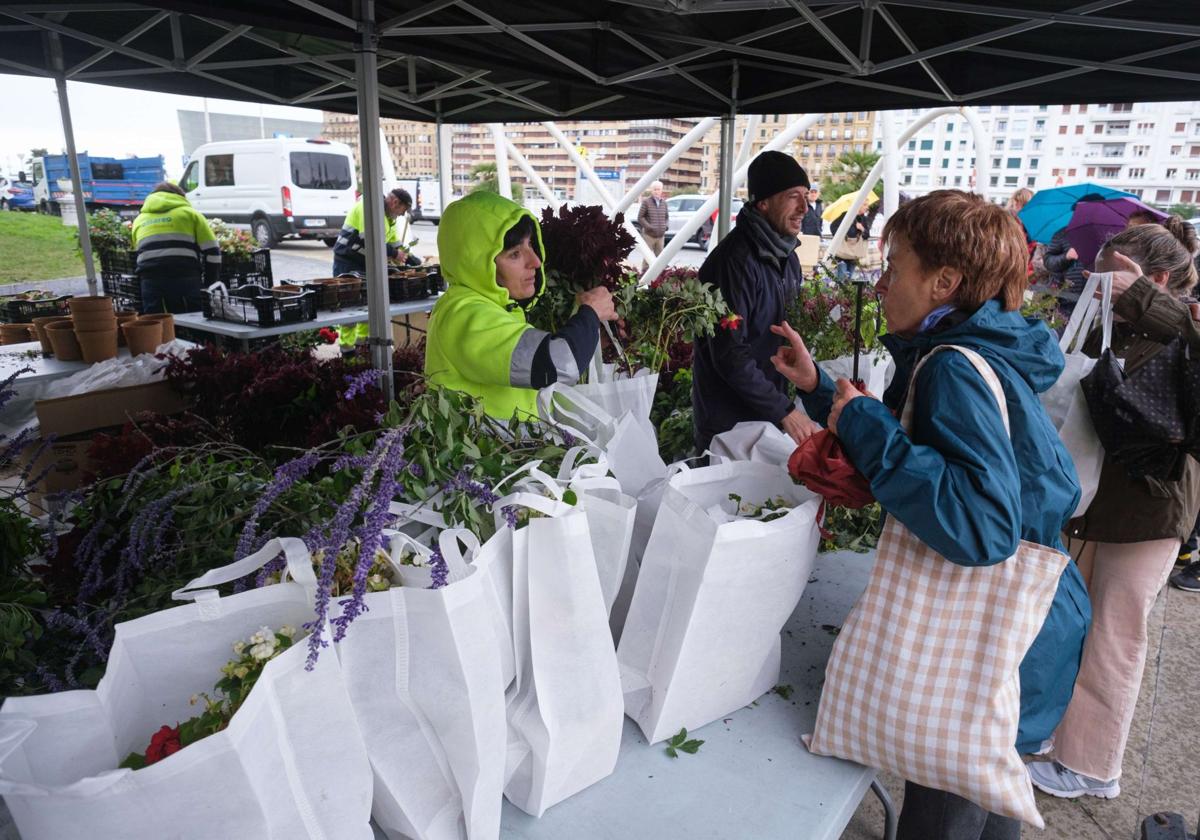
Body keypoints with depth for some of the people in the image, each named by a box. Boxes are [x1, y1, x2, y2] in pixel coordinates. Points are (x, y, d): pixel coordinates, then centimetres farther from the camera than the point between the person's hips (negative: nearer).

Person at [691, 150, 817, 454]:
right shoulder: (736, 260, -21)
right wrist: (784, 410, -20)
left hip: (768, 416, 8)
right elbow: (729, 355, -24)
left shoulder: (787, 257, 8)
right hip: (728, 425, -8)